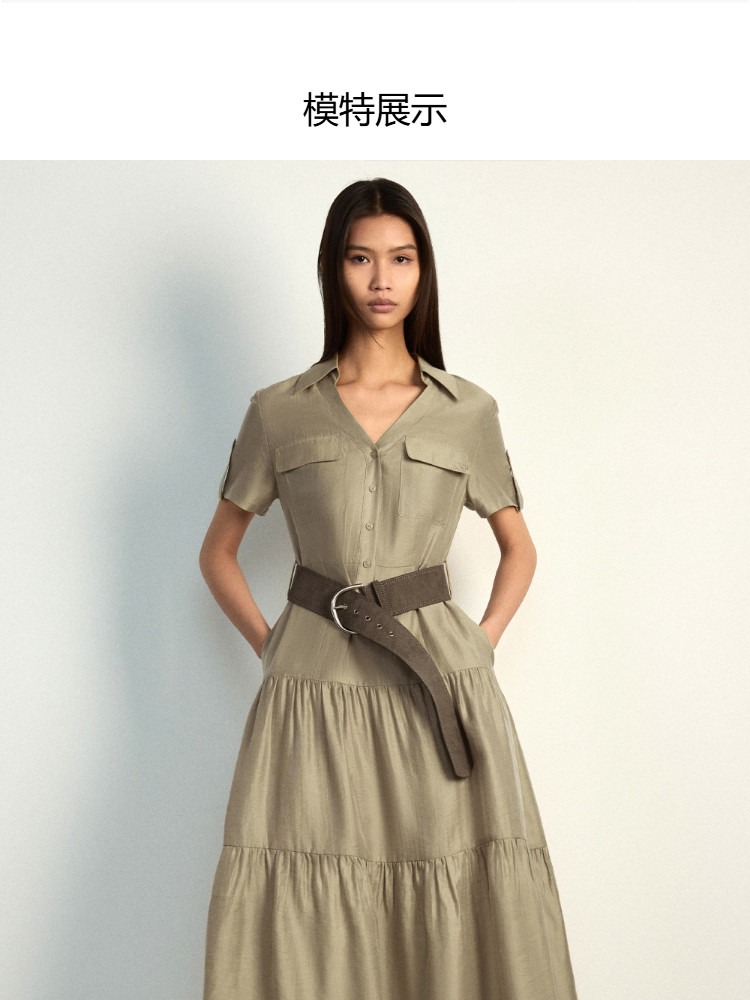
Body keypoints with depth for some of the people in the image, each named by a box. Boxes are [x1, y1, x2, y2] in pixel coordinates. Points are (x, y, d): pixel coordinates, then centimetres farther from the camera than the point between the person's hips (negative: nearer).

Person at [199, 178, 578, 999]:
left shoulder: (468, 412, 7)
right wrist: (270, 646, 5)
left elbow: (518, 547, 18)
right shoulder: (279, 412, 6)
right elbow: (218, 551, 15)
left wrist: (481, 646, 6)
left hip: (438, 682, 1)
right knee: (301, 914, -1)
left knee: (455, 915, -1)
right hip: (315, 683, 0)